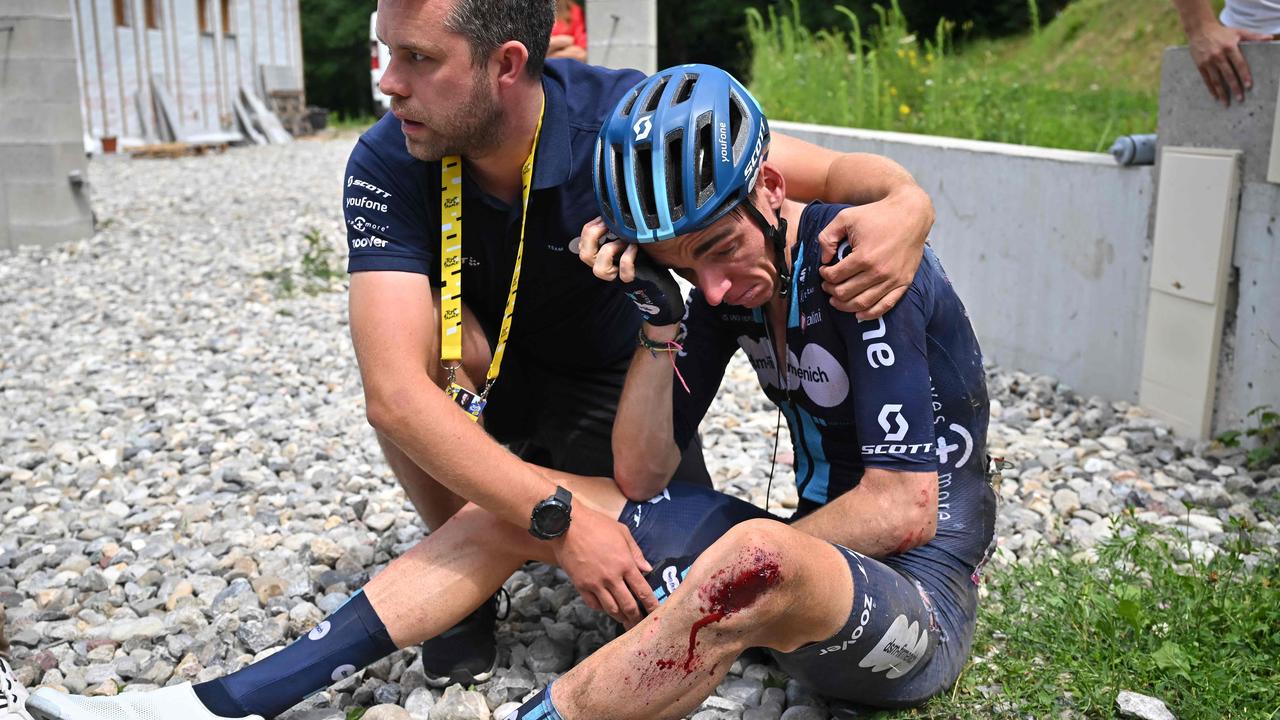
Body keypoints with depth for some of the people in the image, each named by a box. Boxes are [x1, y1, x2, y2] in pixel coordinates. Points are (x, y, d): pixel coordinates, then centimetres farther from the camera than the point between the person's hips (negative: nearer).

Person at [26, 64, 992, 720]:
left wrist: (739, 572, -12)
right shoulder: (731, 283, 1)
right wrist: (659, 316, -14)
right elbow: (641, 478, -2)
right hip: (813, 570, 7)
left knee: (752, 558, -42)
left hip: (917, 605, -6)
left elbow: (905, 512, -20)